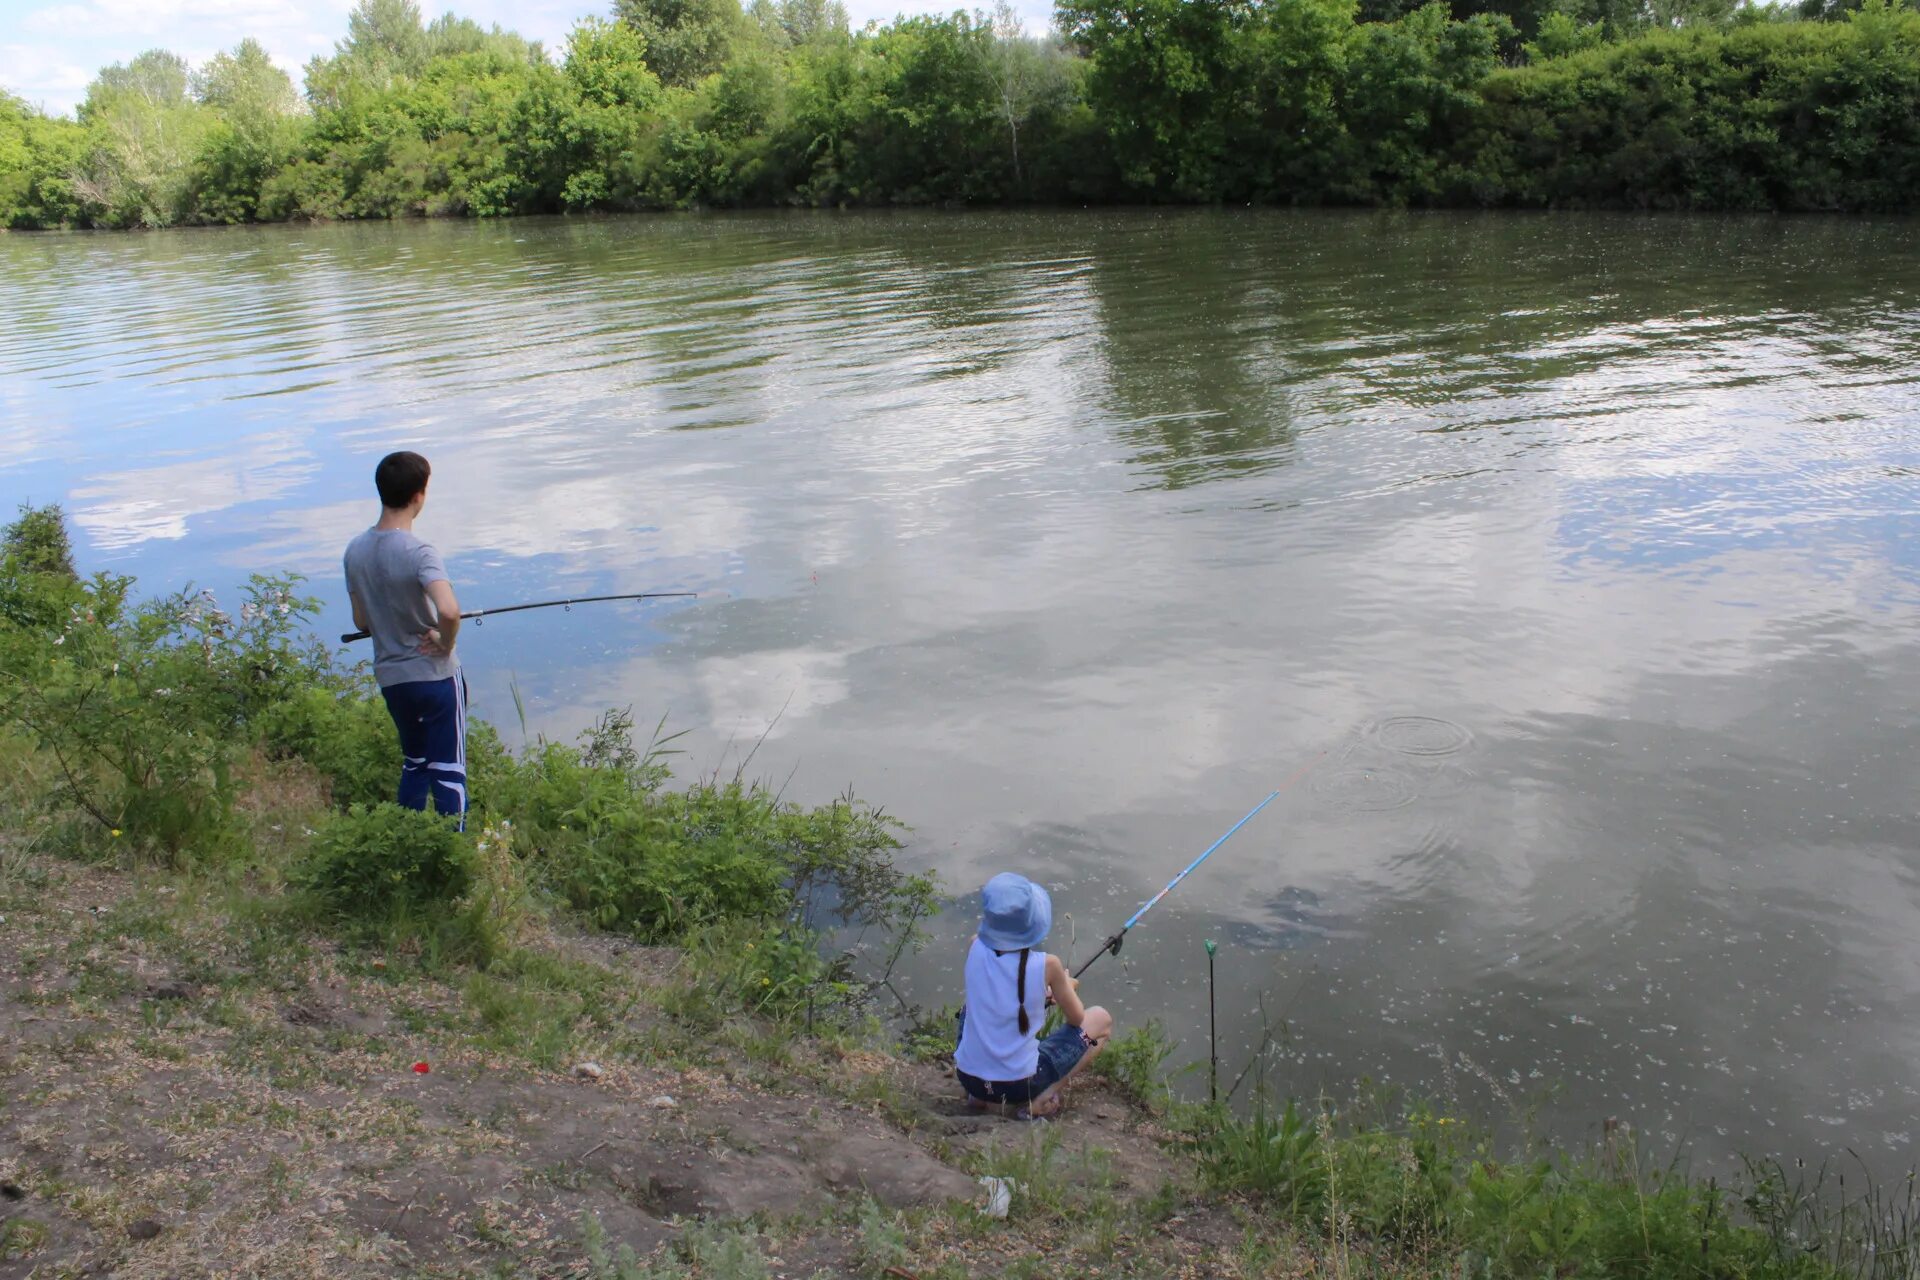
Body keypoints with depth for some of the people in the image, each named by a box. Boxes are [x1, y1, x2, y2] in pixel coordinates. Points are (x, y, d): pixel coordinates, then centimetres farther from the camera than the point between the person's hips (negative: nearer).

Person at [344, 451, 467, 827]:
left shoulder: (356, 551, 0)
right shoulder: (419, 552, -20)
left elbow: (361, 621, 9)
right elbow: (449, 611, -35)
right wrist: (445, 642, -16)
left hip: (390, 678, 6)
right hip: (435, 675, -6)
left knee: (413, 764, 21)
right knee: (449, 768, 4)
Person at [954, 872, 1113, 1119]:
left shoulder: (975, 948, -9)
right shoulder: (1047, 965, -18)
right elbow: (1076, 1018, 0)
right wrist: (1065, 986, 21)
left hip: (968, 1077, 4)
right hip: (1018, 1084, -4)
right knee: (1101, 1019, 12)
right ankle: (1039, 1101, 0)